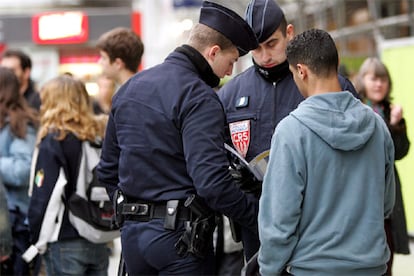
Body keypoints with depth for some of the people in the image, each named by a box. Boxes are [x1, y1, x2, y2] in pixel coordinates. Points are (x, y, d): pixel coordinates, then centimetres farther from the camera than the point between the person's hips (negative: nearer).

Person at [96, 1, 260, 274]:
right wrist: (262, 218, -14)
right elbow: (212, 181, -24)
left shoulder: (128, 88, 13)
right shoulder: (199, 97, -14)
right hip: (180, 236, -8)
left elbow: (108, 169, 19)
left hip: (132, 232, 8)